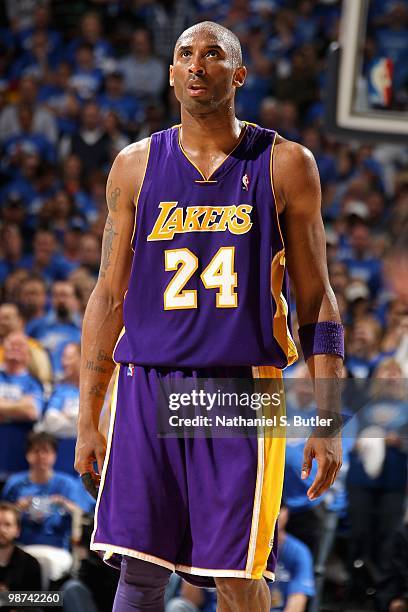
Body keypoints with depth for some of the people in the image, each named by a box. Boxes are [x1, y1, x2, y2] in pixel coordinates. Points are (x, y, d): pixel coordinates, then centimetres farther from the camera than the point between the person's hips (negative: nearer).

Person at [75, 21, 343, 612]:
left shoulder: (284, 164, 3)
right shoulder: (136, 165, 9)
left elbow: (315, 298, 5)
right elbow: (109, 296, 13)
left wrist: (328, 420, -2)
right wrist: (87, 421, 9)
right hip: (148, 385, 2)